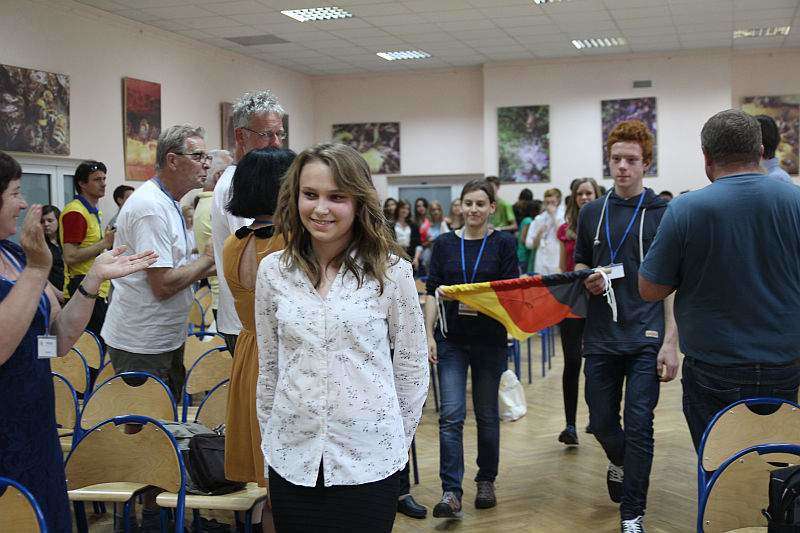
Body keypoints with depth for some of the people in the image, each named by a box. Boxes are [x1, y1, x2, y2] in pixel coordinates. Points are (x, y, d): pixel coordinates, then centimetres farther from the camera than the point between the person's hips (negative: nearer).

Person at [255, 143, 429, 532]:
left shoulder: (391, 271, -7)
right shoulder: (272, 271, 2)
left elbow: (412, 367, 1)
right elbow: (268, 367, 10)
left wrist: (396, 441, 4)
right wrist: (270, 440, 11)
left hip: (369, 461, -2)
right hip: (292, 460, 2)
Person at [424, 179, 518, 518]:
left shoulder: (503, 243, 0)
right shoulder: (444, 244, 5)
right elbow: (432, 293, 4)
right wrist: (429, 335, -5)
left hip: (489, 340, 0)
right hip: (451, 339, 1)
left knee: (486, 413, 10)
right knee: (451, 415, -7)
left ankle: (486, 481, 27)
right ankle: (451, 493, -7)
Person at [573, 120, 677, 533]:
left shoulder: (663, 213, -2)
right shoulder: (592, 213, 9)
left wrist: (670, 342, -10)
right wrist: (587, 280, -5)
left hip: (646, 338, -3)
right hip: (601, 338, 4)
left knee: (638, 425, -4)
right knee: (601, 422, 12)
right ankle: (620, 462, 45)